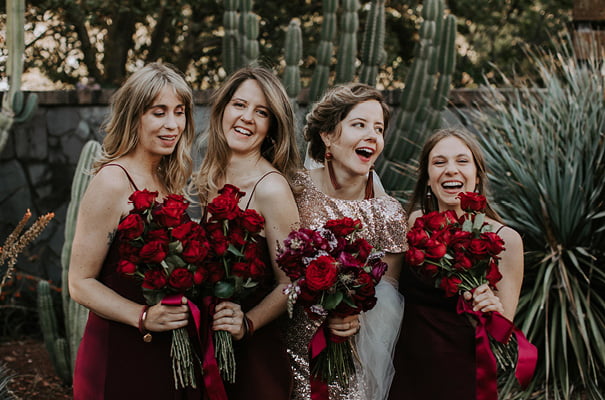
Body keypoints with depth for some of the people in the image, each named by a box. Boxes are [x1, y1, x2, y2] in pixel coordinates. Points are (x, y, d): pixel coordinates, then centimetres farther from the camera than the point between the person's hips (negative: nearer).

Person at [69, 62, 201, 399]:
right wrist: (143, 317, -26)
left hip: (172, 352, 7)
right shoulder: (113, 181, -13)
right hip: (121, 355, -7)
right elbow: (81, 283, -14)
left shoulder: (170, 180, 8)